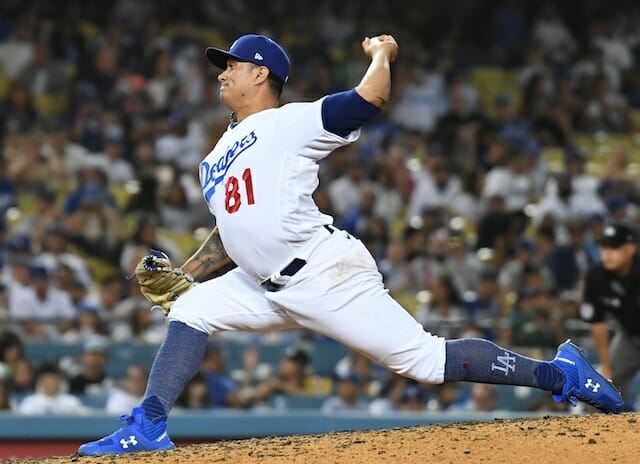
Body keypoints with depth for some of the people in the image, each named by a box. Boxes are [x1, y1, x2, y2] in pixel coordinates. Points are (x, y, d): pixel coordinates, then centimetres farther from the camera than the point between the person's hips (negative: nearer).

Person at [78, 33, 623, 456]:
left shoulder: (291, 123, -4)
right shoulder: (217, 158, 21)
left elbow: (370, 99, -16)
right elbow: (230, 236, 26)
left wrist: (382, 54, 2)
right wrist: (182, 274, 13)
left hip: (327, 276, -8)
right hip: (268, 286, 8)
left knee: (425, 359, -10)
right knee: (190, 309, 0)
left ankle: (560, 372, -2)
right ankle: (148, 428, -3)